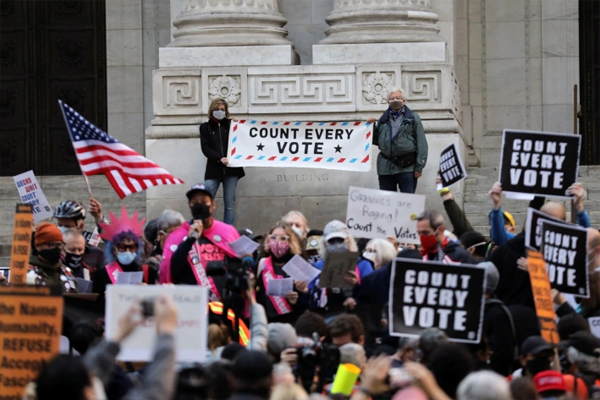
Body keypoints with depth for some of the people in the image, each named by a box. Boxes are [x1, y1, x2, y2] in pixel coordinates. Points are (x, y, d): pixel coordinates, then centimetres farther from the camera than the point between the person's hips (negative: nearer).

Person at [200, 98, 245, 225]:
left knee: (230, 203, 1)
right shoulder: (205, 127, 10)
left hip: (231, 169, 1)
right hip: (214, 169, -1)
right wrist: (220, 158, -15)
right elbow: (205, 148, -2)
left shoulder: (231, 124, 11)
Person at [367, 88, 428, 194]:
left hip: (406, 166, -4)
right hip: (385, 168, 4)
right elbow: (376, 141, 18)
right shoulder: (383, 120, 15)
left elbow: (421, 143, -1)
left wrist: (419, 166, -8)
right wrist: (372, 128, 1)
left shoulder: (413, 118, 4)